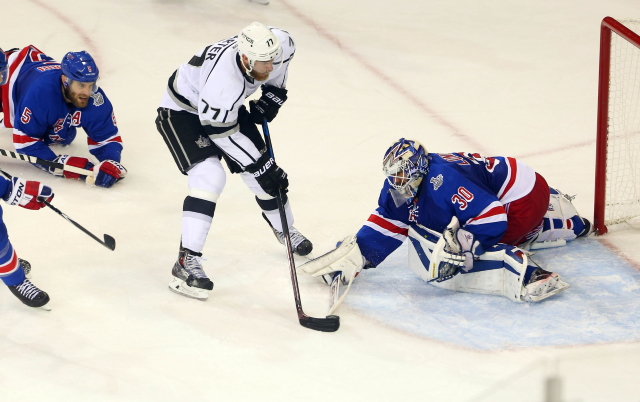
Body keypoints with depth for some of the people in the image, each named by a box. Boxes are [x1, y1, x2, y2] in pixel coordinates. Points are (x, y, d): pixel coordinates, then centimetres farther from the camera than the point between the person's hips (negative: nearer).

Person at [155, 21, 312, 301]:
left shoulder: (281, 45, -25)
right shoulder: (223, 80, -44)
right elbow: (225, 134, -32)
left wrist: (272, 96, -5)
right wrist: (262, 168, -26)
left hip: (230, 107, 7)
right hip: (183, 111, -7)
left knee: (265, 172, 8)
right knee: (210, 177, -26)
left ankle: (285, 229, 38)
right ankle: (187, 263, -25)